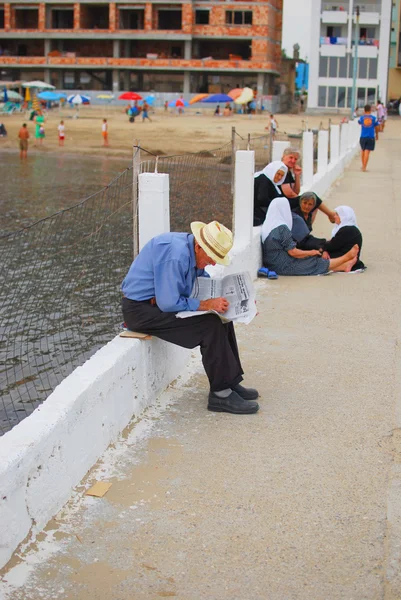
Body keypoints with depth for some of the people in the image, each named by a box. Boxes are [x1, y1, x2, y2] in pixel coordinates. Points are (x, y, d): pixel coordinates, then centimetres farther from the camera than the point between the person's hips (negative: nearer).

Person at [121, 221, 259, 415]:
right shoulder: (176, 254, -27)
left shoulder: (194, 252, 3)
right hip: (142, 309, -10)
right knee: (211, 325, -21)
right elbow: (168, 303, -28)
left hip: (163, 301, 10)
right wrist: (207, 304, -23)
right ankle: (221, 394, -11)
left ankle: (231, 382, 9)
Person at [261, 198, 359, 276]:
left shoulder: (267, 226, 6)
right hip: (283, 267, -9)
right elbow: (293, 252, -19)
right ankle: (347, 257, 26)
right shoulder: (281, 228, -23)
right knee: (317, 262, 9)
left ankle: (344, 266, 20)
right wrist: (311, 252, -1)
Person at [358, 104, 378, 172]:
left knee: (362, 151, 19)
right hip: (371, 137, -1)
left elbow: (359, 122, 22)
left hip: (363, 137, 1)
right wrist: (377, 135, 24)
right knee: (367, 152, -3)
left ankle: (363, 165, 27)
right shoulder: (374, 118, -2)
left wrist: (364, 115, 27)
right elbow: (376, 128, 7)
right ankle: (364, 167, -6)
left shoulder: (361, 117, -1)